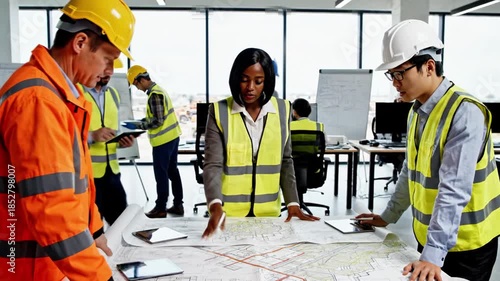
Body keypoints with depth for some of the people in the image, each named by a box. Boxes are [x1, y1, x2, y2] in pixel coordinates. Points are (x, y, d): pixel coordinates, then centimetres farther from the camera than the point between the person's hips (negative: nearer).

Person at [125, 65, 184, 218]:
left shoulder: (154, 95, -18)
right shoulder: (159, 89, 12)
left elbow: (158, 121, -21)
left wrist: (138, 126, -15)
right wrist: (145, 120, 13)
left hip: (163, 140, -10)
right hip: (172, 137, 10)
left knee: (161, 174, 1)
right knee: (172, 171, 14)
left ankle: (160, 208, 11)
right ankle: (178, 205, 22)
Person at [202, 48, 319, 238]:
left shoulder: (282, 110, -1)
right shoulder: (219, 112, -9)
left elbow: (285, 161, 6)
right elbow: (212, 165, -14)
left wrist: (292, 202, -1)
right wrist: (216, 207, -28)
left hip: (268, 212, 2)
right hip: (229, 212, -2)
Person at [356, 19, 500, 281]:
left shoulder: (465, 112, -22)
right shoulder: (417, 110, 4)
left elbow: (454, 189, -29)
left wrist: (434, 253, -32)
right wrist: (388, 217, 16)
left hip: (464, 244, -7)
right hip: (429, 237, 7)